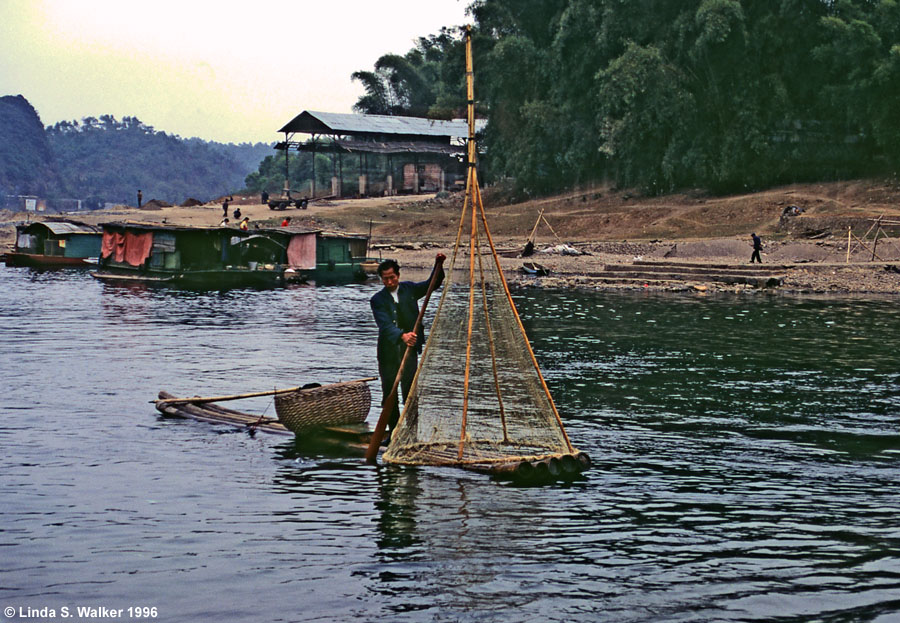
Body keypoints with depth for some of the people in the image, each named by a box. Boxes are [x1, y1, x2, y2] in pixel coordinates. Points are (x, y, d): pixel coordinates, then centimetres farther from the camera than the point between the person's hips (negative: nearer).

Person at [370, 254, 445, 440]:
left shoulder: (409, 289, 4)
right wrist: (402, 336, -39)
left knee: (410, 393, -5)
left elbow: (432, 284, 16)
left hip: (409, 350, 0)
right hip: (388, 352, 0)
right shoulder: (378, 299, -6)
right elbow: (385, 325, -21)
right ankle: (393, 431, 17)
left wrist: (438, 265, -2)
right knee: (388, 395, 6)